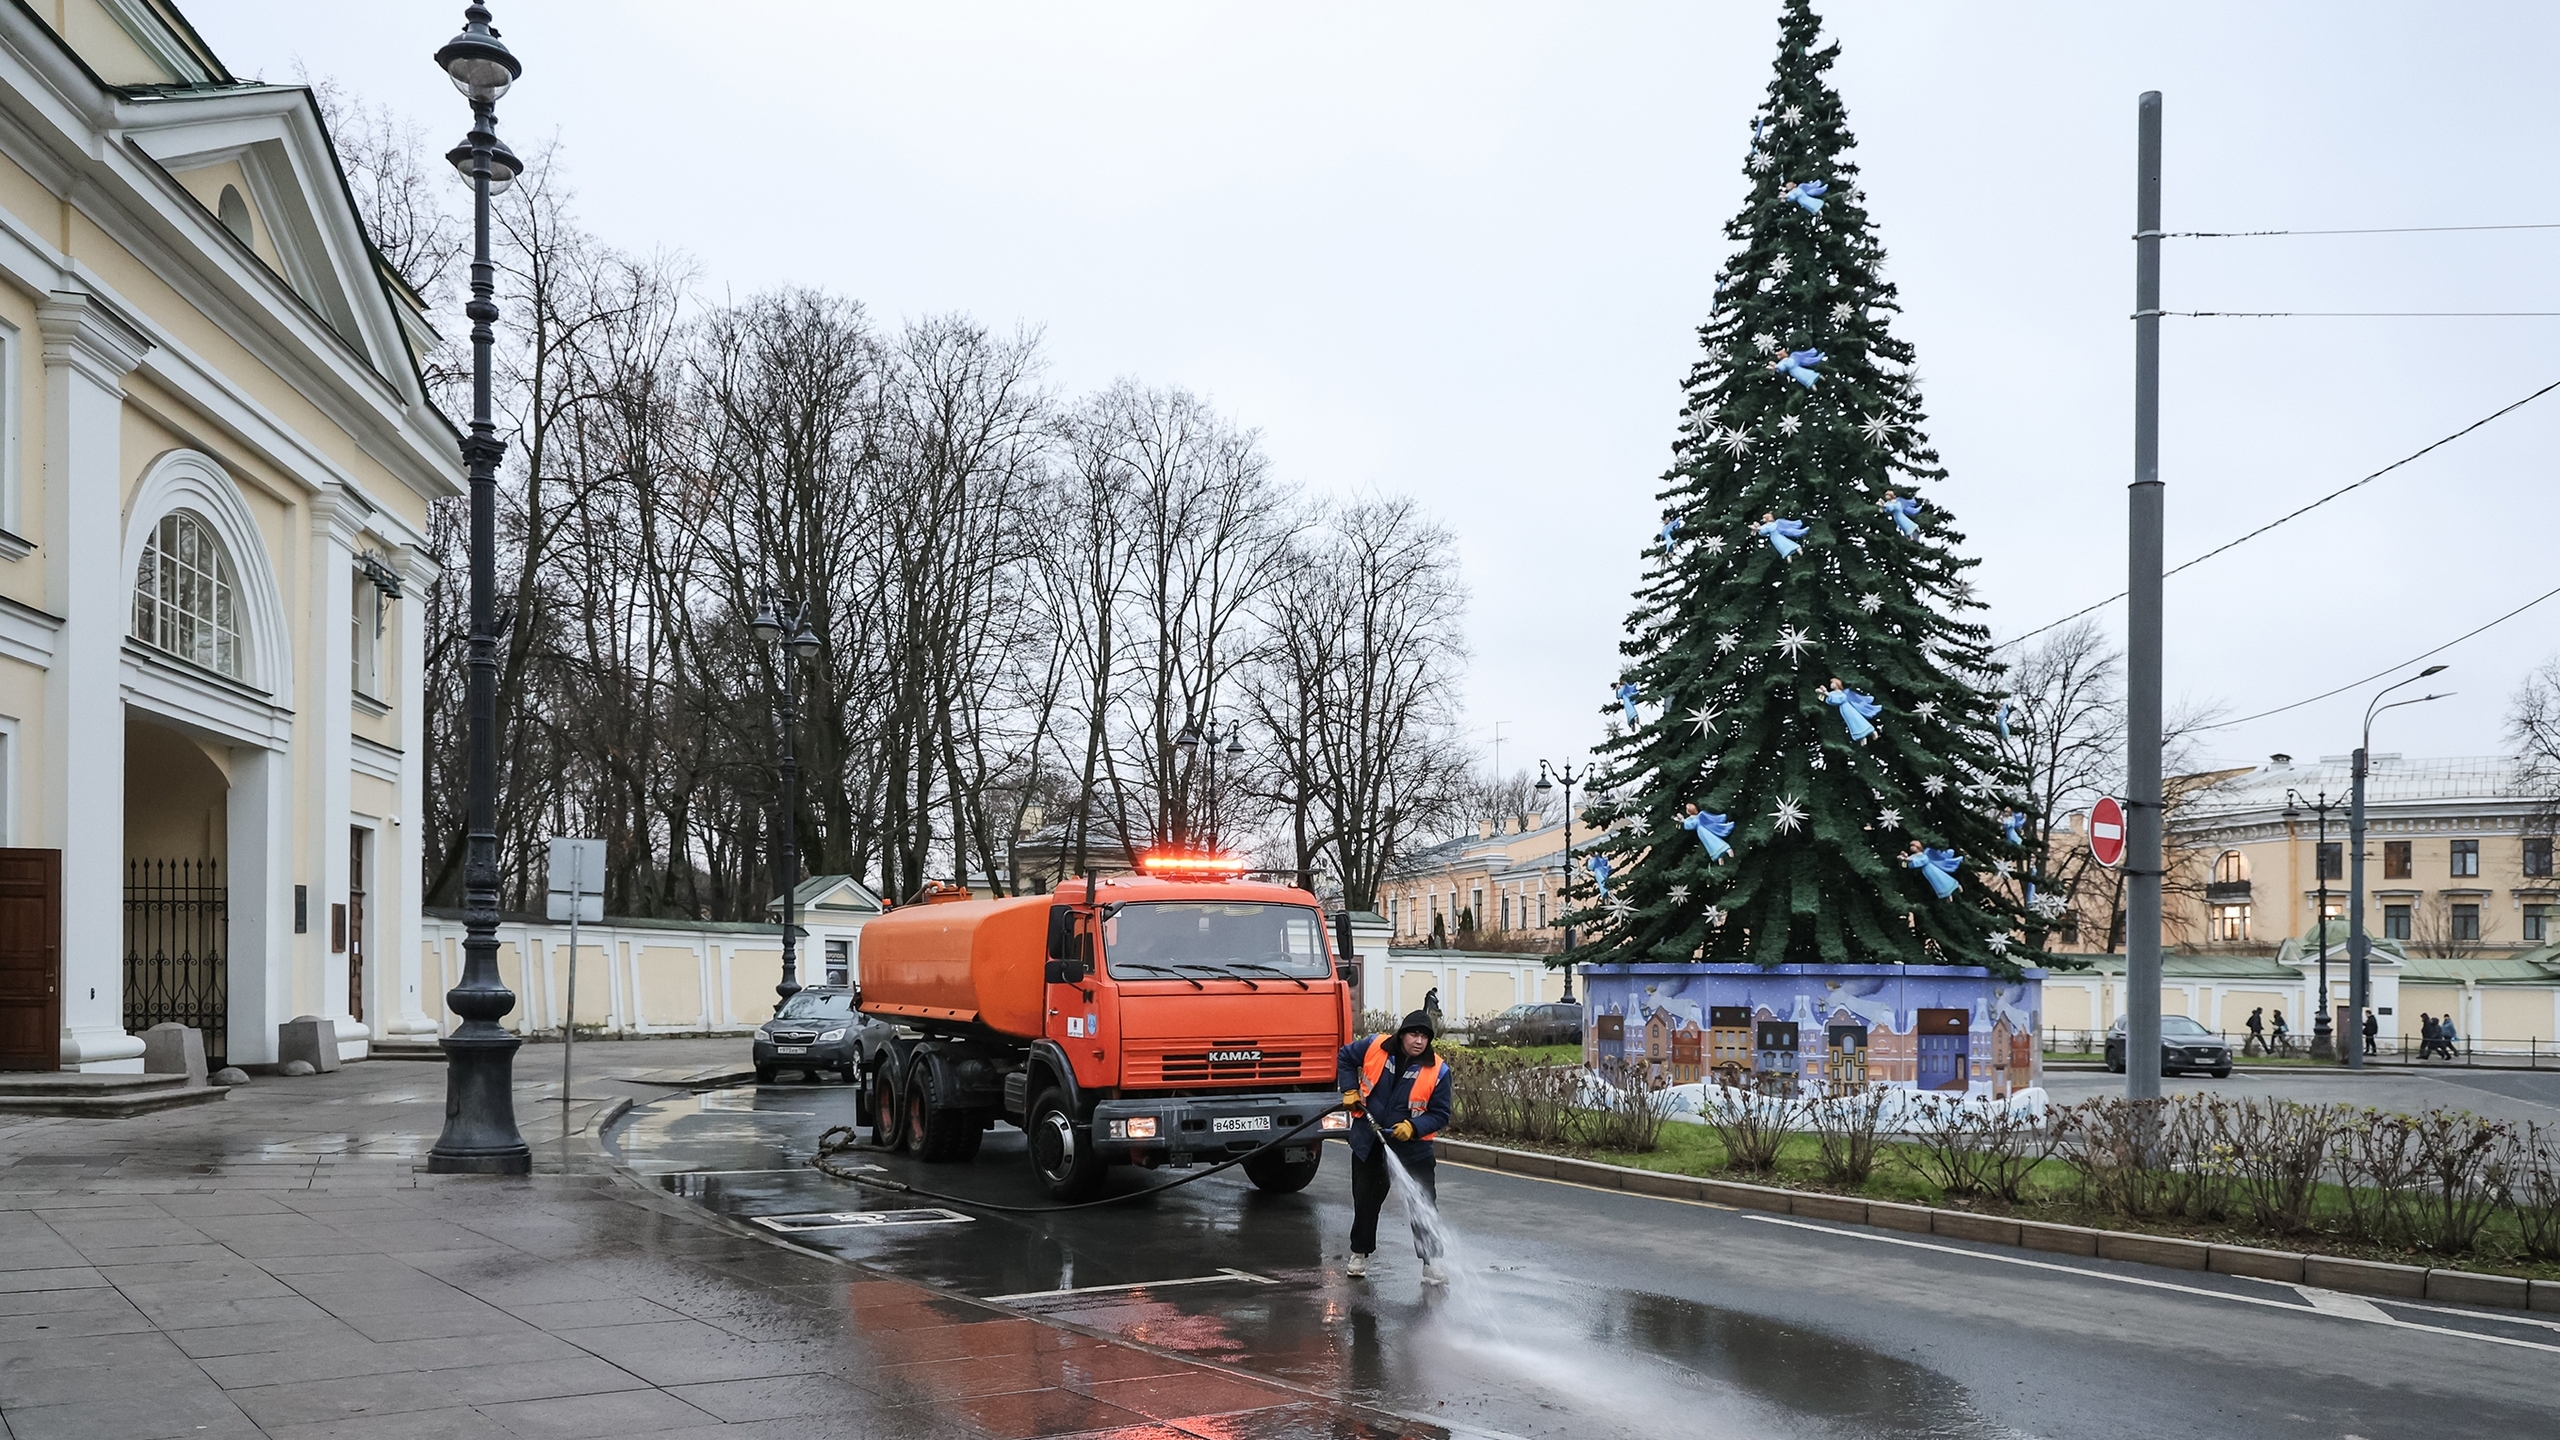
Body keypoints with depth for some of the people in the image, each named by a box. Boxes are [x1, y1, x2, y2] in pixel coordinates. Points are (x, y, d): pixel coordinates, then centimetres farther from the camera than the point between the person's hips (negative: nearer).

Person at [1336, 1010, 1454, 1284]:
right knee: (1365, 1201, 14)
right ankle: (1360, 1254, 32)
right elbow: (1345, 1059, 9)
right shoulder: (1375, 1047, -11)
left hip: (1413, 1147, -1)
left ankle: (1432, 1263, 4)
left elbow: (1440, 1115, -11)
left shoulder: (1437, 1071, -14)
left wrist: (1413, 1127, -26)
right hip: (1369, 1143, 2)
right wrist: (1350, 1091, -1)